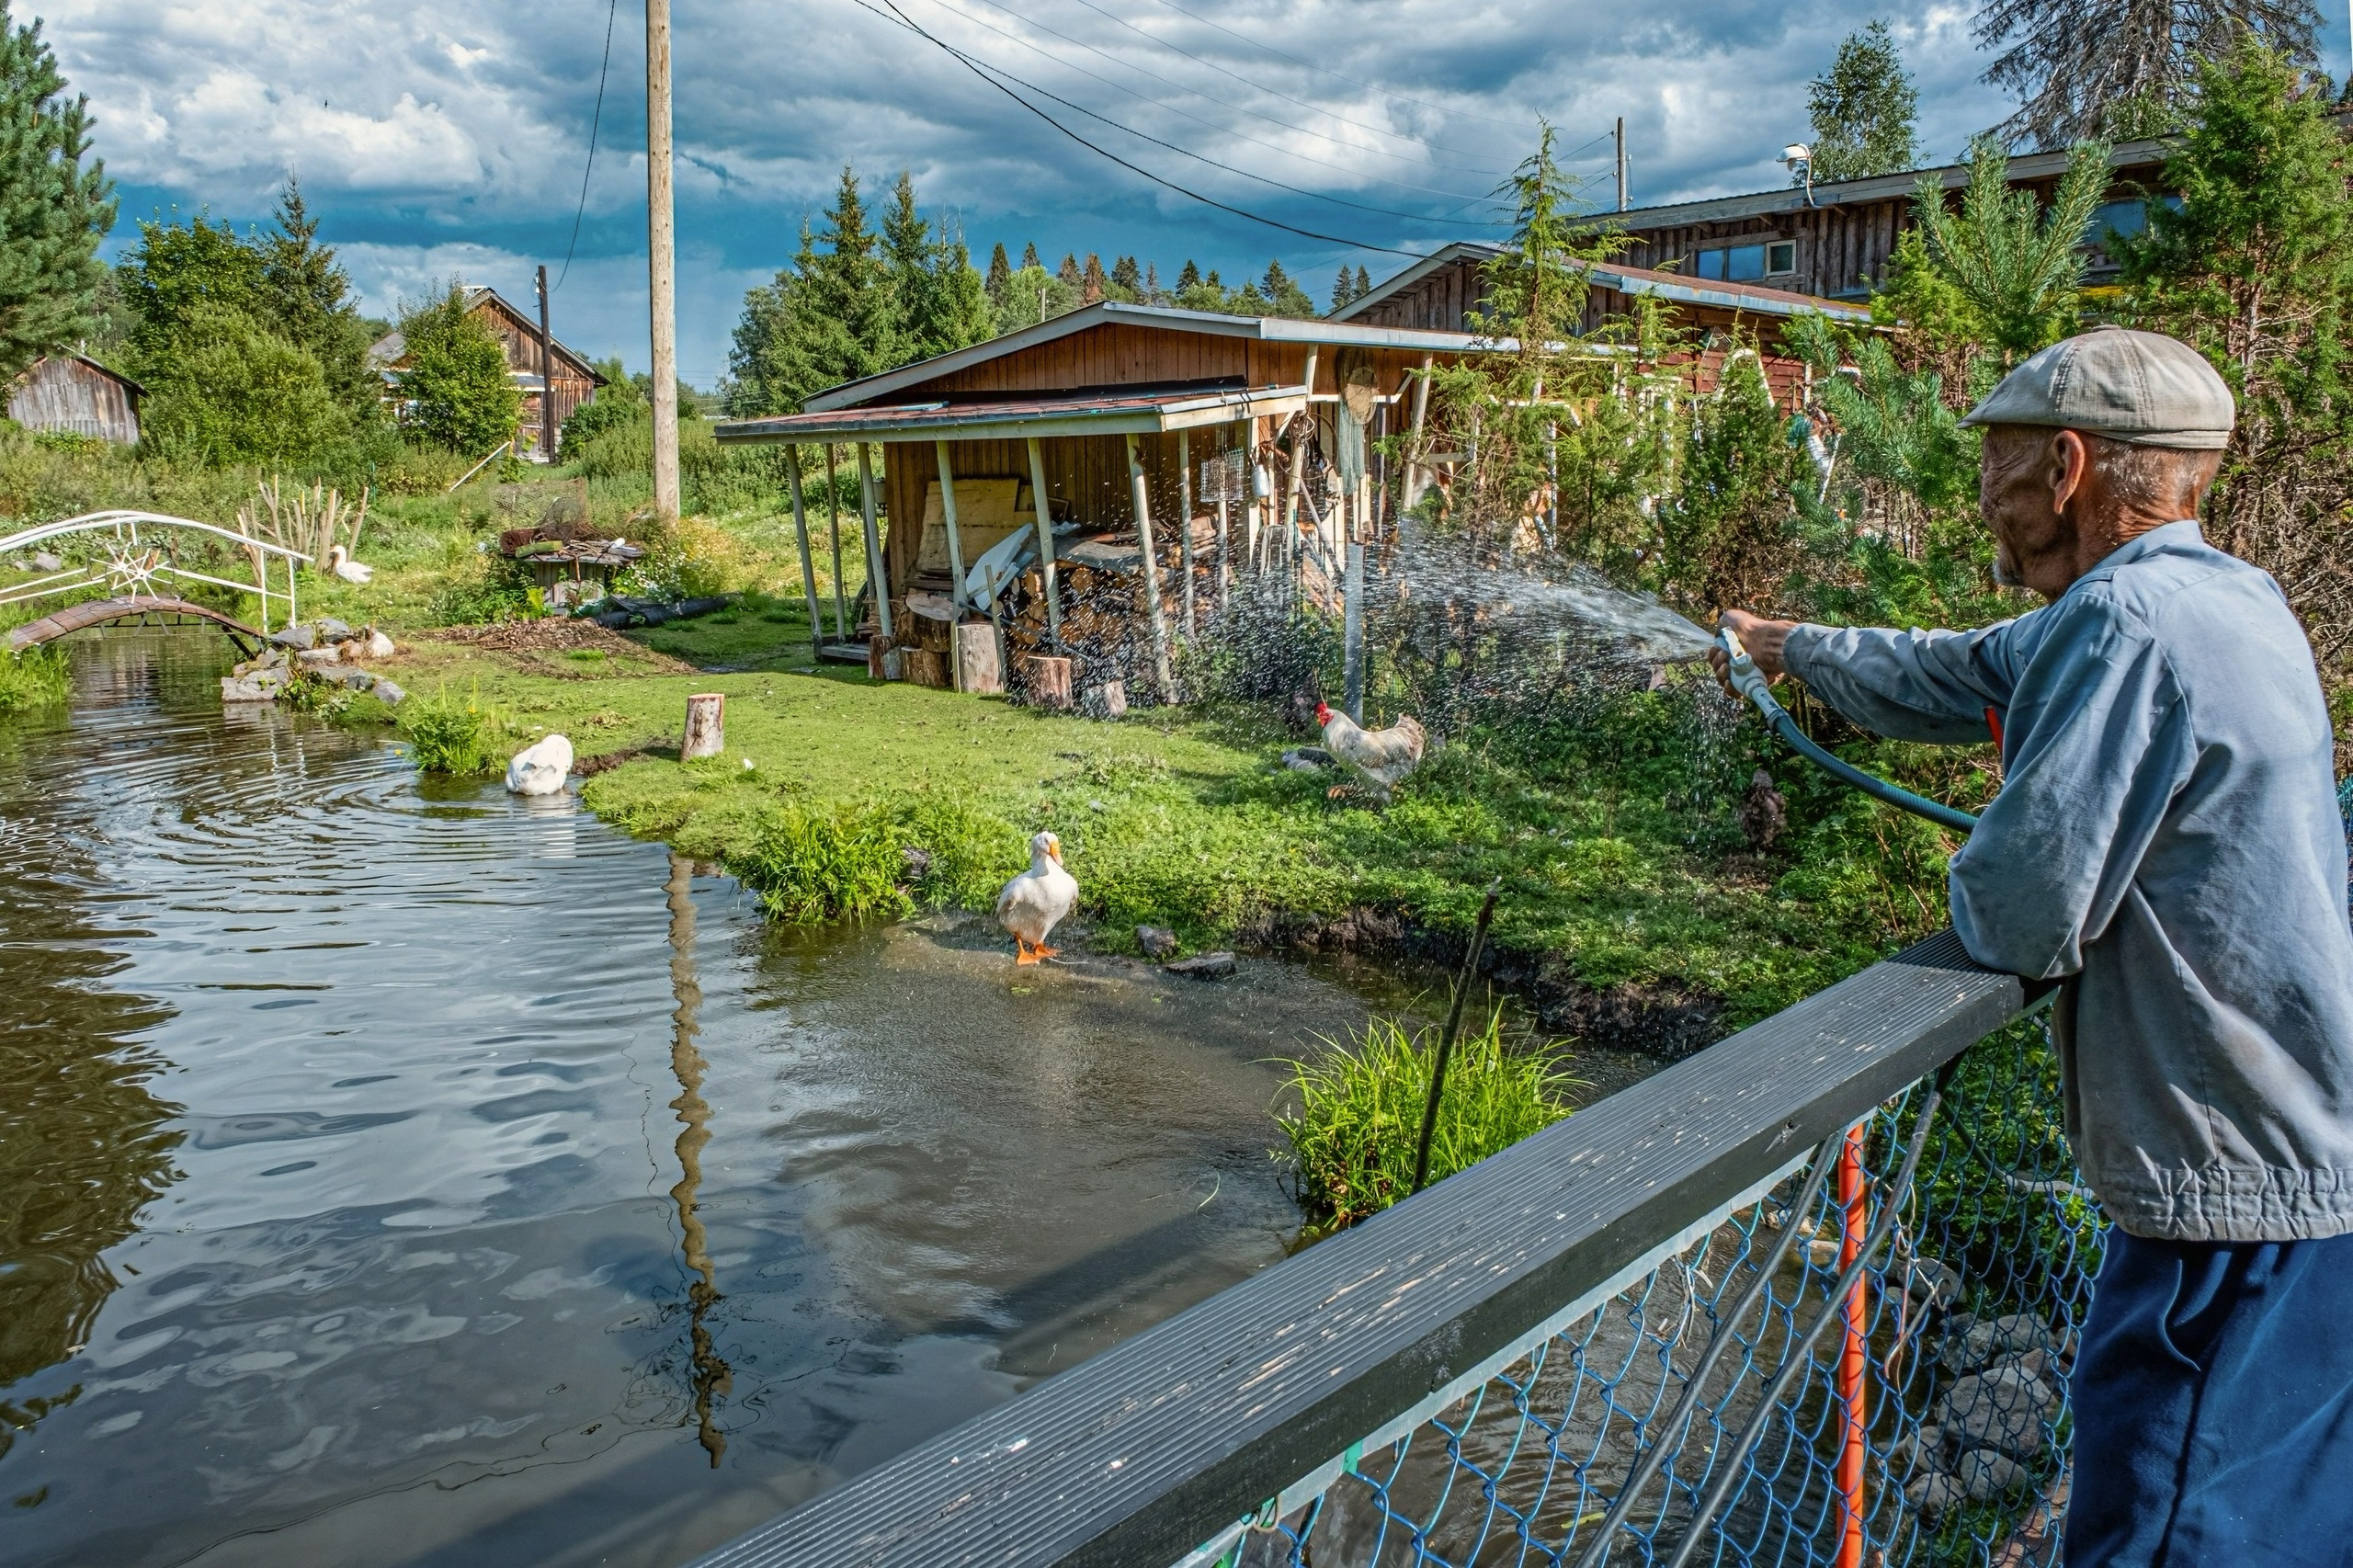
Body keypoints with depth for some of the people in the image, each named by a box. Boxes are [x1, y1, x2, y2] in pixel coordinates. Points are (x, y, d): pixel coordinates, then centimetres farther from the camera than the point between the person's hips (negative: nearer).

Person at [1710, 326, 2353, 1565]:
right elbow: (1960, 676, 24)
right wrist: (1794, 648, 37)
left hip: (2243, 1190, -10)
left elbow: (2020, 913, -24)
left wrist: (1968, 887, 0)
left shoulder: (2130, 619, -23)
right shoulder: (2215, 596, 9)